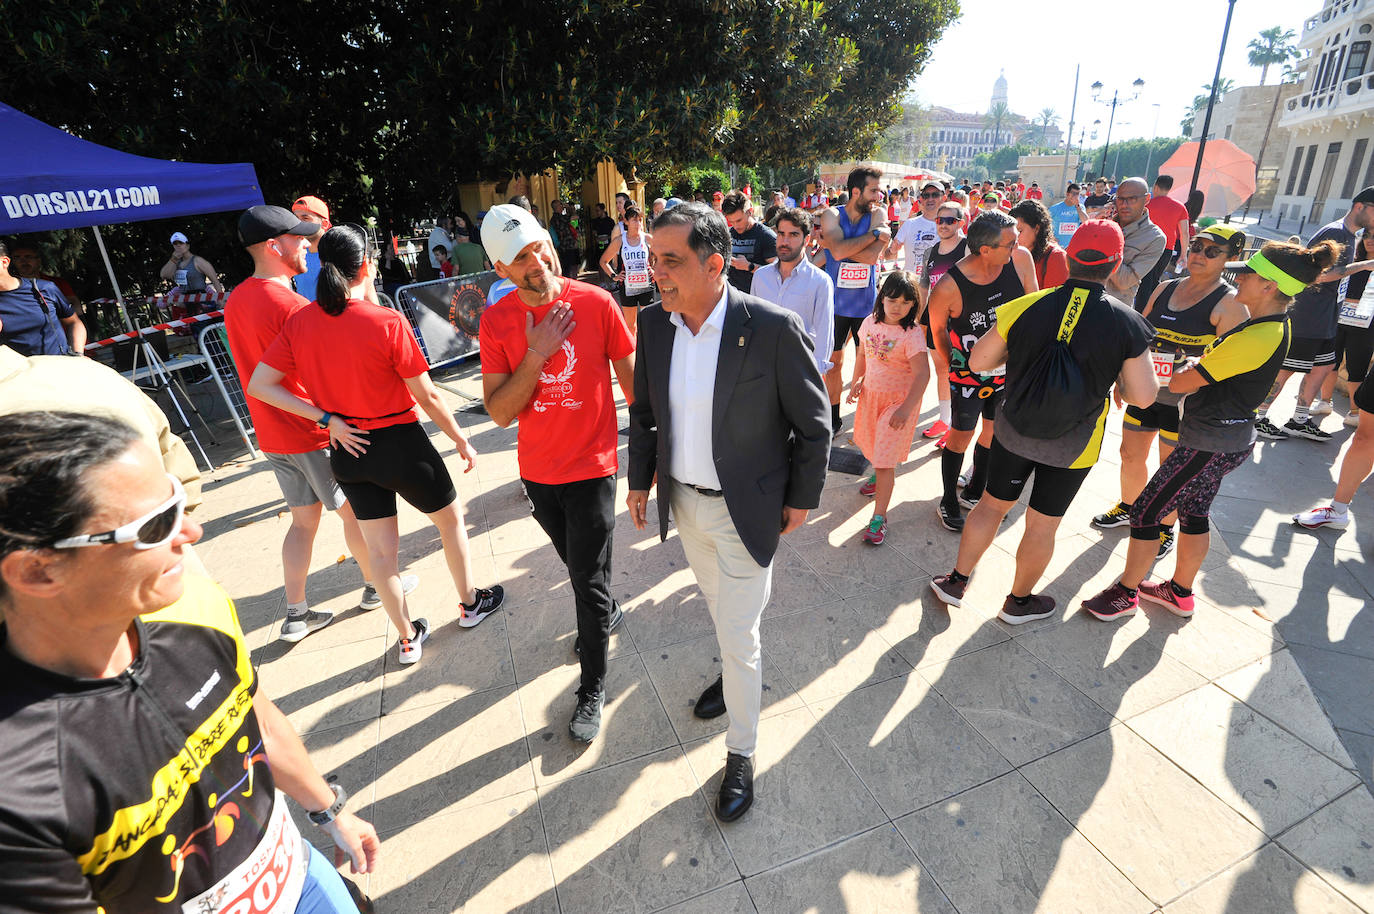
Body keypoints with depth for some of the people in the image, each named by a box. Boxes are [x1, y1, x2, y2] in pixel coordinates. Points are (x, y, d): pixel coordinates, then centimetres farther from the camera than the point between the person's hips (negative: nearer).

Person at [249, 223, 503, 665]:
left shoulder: (298, 322, -4)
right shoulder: (387, 322, -20)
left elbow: (259, 385, -4)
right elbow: (428, 397, -16)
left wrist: (327, 419, -5)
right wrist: (461, 440, -3)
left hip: (348, 450, 5)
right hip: (399, 445, -5)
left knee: (380, 548, 16)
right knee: (450, 516, 20)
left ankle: (408, 637, 33)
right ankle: (470, 602, 37)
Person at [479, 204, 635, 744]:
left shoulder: (596, 303, -13)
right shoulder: (496, 323, -8)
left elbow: (631, 380, -5)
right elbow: (500, 413, -11)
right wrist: (536, 355, -23)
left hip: (591, 467, -3)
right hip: (538, 470, 3)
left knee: (589, 582, 4)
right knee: (576, 563, 25)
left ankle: (593, 687, 26)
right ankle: (606, 613, 56)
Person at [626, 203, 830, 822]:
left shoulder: (773, 328, -22)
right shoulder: (653, 323, -7)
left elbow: (813, 423, -11)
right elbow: (644, 411, 7)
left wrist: (801, 499, -5)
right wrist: (640, 481, 10)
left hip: (745, 510, -5)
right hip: (683, 501, 5)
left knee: (739, 632, 6)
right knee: (718, 605, 27)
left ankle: (741, 754, 30)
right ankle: (735, 674, 57)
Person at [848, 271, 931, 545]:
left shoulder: (912, 334, -20)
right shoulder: (870, 322, -2)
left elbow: (922, 374, -25)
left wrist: (906, 409, -31)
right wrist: (856, 382, 6)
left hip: (899, 400, -6)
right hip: (871, 393, 6)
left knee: (886, 459, -7)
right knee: (869, 442, 24)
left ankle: (879, 517, -1)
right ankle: (878, 475, 55)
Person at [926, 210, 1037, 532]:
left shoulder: (1021, 258, -14)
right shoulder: (948, 288, -25)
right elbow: (938, 329, -6)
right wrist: (956, 365, 4)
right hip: (969, 373, -4)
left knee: (995, 433, 17)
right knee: (961, 436, 6)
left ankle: (974, 493, 39)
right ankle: (948, 501, 27)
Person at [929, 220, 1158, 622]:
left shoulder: (1026, 307, -14)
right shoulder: (1127, 324, -15)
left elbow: (978, 361, -6)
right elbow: (1143, 397, -11)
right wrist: (1113, 382, 8)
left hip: (1014, 430, 1)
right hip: (1074, 446, -1)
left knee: (992, 504, 19)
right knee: (1042, 525, 15)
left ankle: (955, 581, 31)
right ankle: (1019, 601, 35)